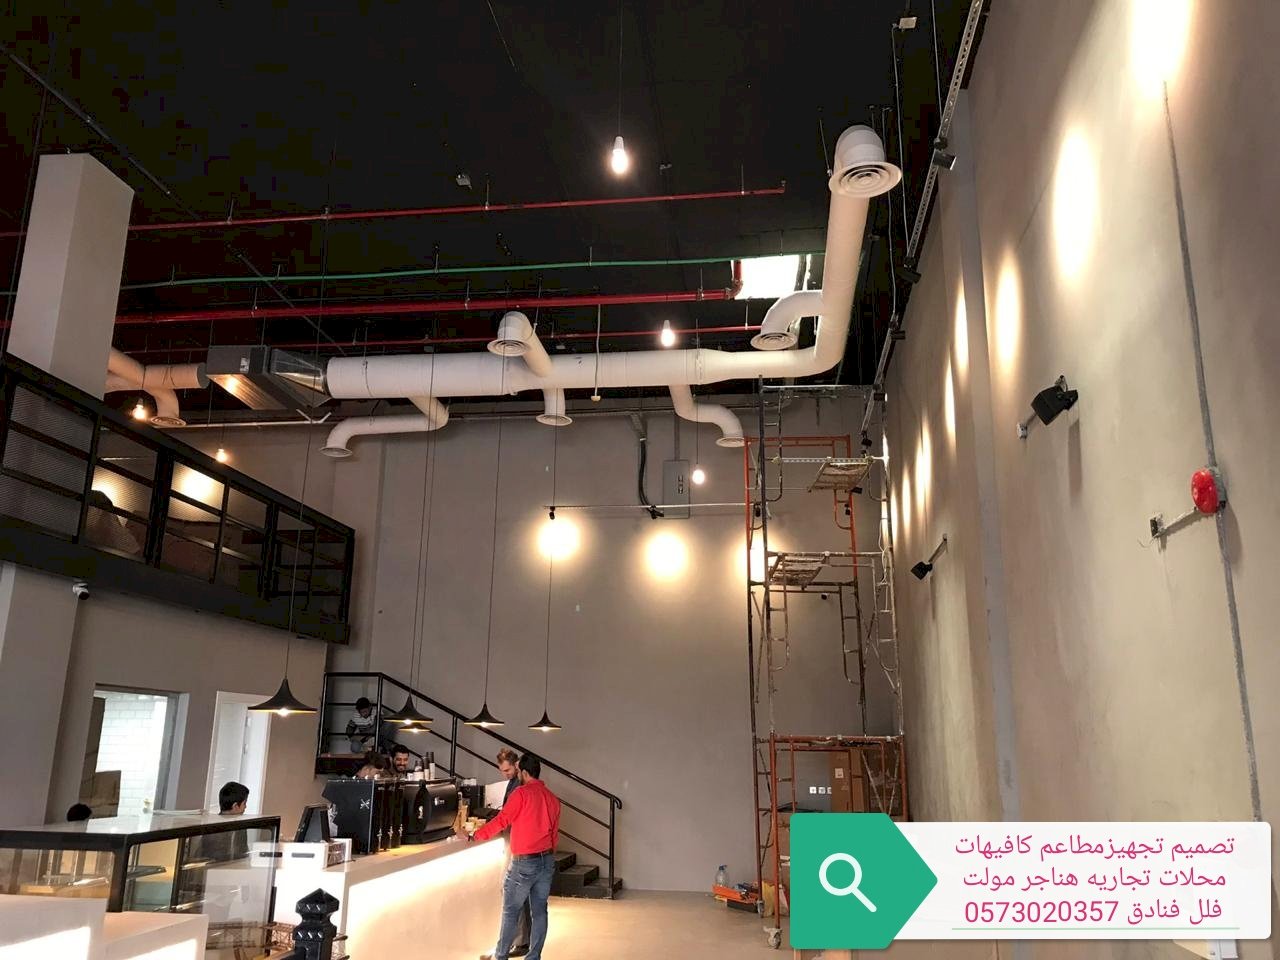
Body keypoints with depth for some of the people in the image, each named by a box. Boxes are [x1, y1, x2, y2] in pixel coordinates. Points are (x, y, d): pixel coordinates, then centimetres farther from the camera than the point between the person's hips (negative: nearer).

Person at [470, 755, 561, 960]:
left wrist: (475, 836, -4)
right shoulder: (552, 798, 8)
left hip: (524, 862, -6)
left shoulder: (522, 793, -12)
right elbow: (554, 834, 13)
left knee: (511, 911, 7)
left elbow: (501, 821, -13)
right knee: (539, 911, 10)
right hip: (547, 861, 6)